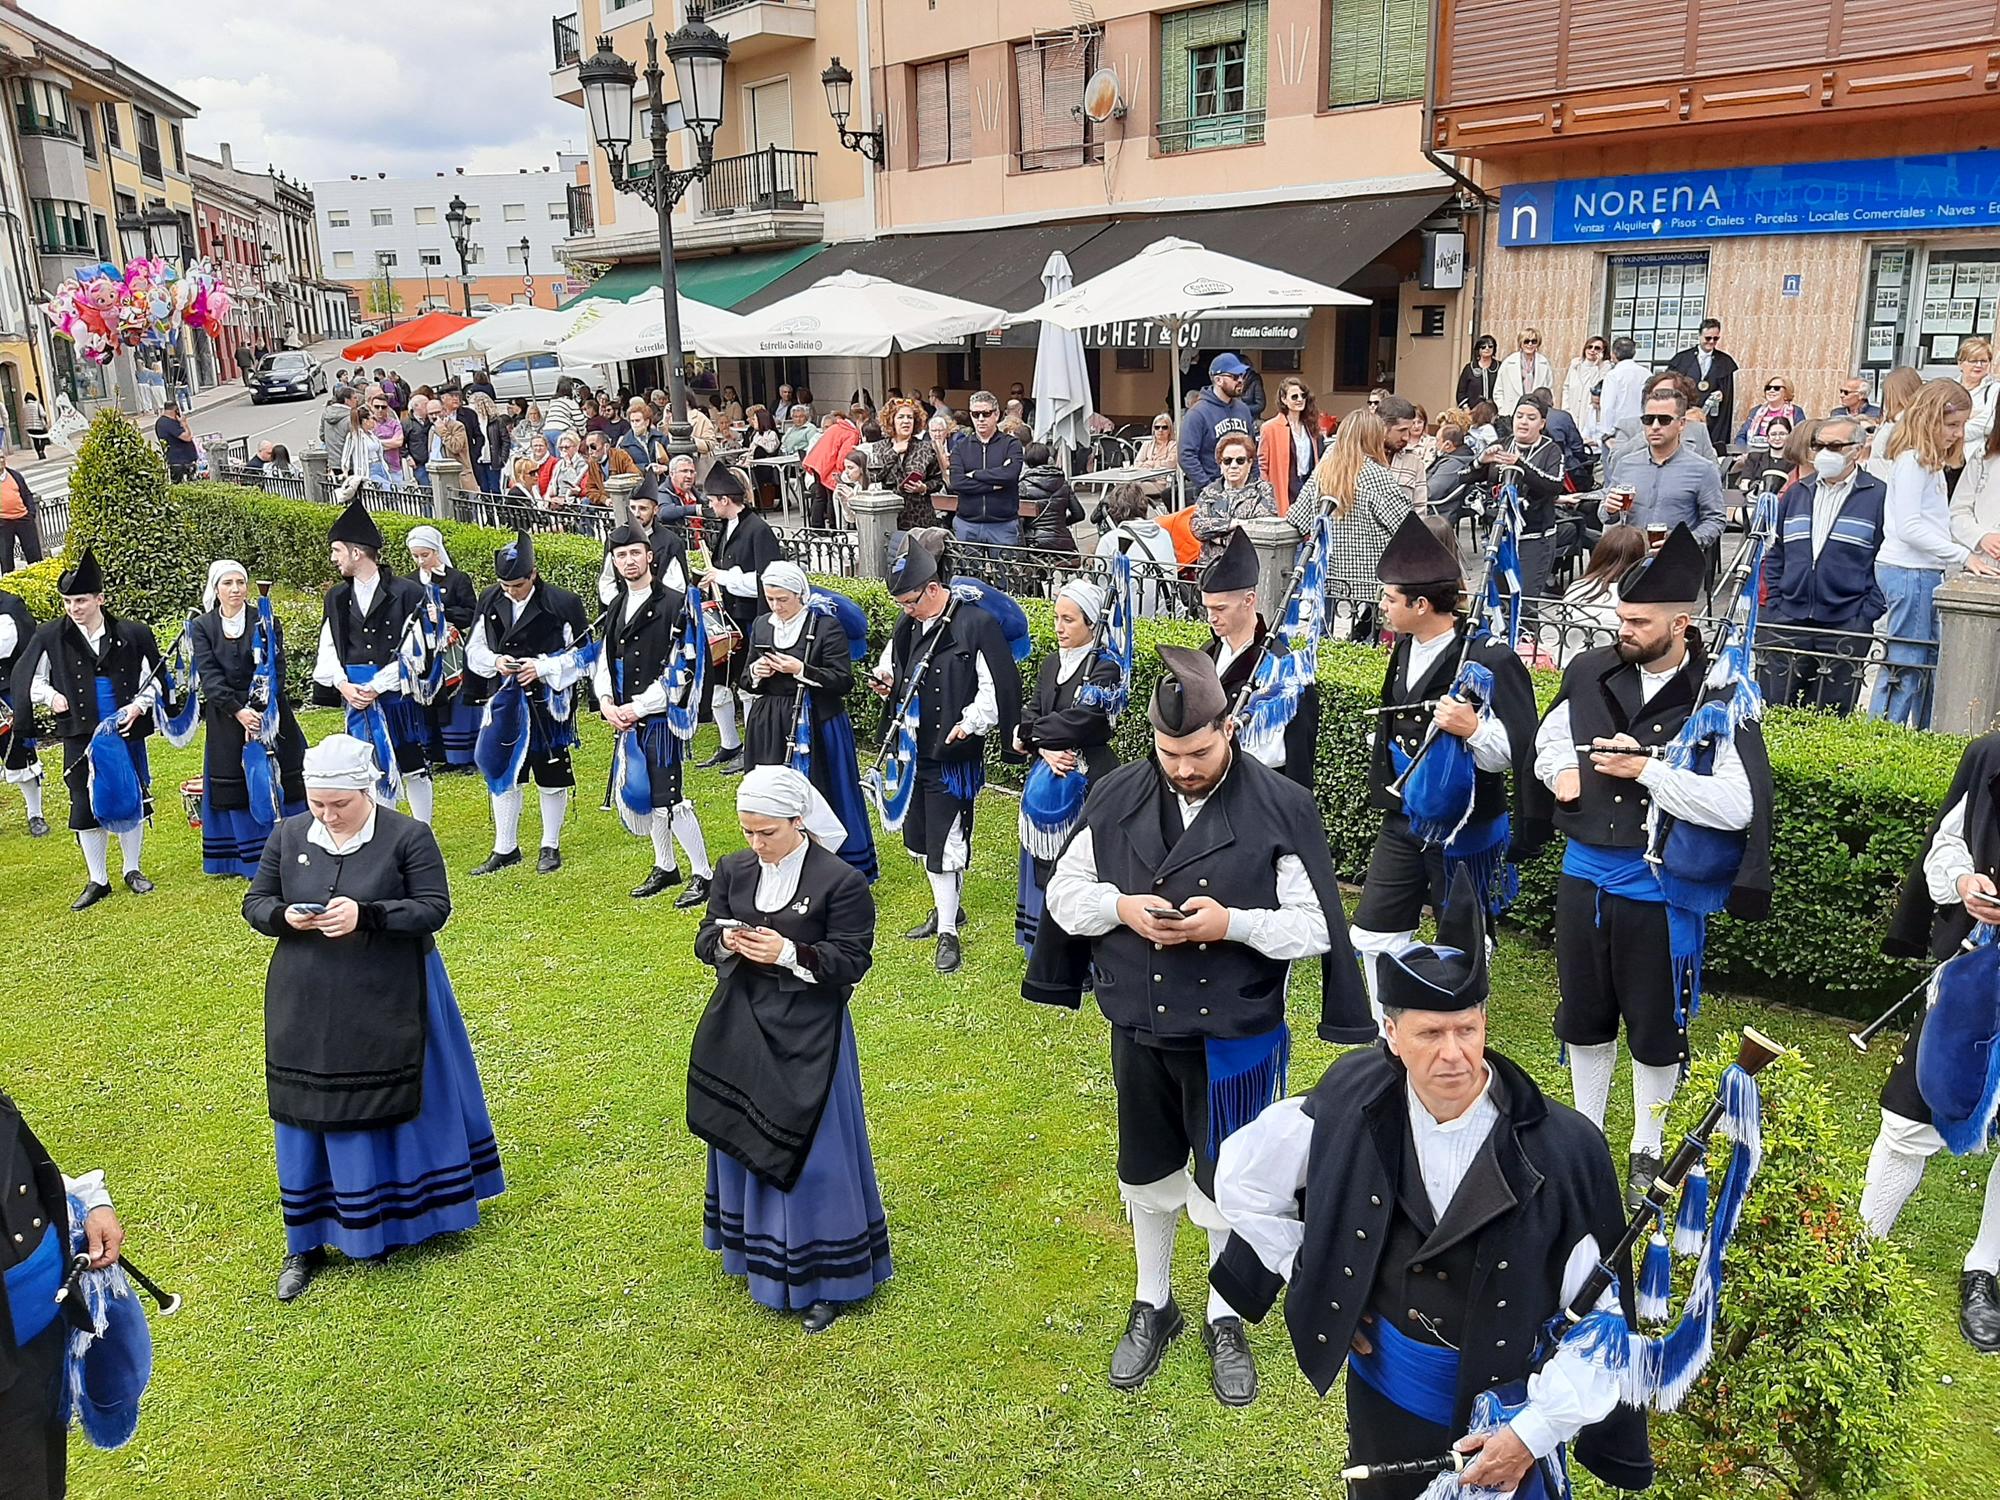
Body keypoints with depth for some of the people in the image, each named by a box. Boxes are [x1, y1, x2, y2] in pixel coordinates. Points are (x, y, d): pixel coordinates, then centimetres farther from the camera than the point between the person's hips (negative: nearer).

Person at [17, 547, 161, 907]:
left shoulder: (132, 634, -3)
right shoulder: (50, 637, -3)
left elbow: (154, 680, 5)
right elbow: (27, 678, 8)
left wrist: (138, 705, -10)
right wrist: (50, 696, -8)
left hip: (127, 733, 0)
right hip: (80, 737, 0)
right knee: (85, 807, 4)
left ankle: (132, 871, 26)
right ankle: (97, 881, 16)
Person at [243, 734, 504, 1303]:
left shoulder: (408, 836, -10)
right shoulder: (289, 836, 1)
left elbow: (434, 908, -13)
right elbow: (255, 902, 7)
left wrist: (366, 915, -27)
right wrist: (285, 916, -16)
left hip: (386, 1004, -3)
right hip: (308, 1006, 3)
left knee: (395, 1108, 7)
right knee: (311, 1117, 9)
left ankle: (393, 1221, 28)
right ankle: (306, 1242, 24)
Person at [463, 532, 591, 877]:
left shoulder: (562, 603, -11)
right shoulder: (489, 602, 2)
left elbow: (583, 654, -7)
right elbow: (473, 649, 11)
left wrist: (543, 667, -19)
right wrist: (495, 661, -10)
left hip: (548, 702, -4)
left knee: (551, 778, 7)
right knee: (502, 776, 10)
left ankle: (551, 847, 22)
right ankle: (505, 849, 23)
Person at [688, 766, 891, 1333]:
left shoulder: (841, 880, -14)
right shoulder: (734, 870, 3)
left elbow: (853, 960, -13)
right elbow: (704, 939, 9)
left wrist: (789, 953, -25)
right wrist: (725, 941, -14)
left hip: (807, 1035, -6)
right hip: (742, 1028, 6)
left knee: (809, 1153, 2)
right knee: (744, 1139, 17)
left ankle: (829, 1278, 18)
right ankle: (760, 1251, 39)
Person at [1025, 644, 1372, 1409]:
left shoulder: (1282, 809, -15)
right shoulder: (1117, 797, -5)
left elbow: (1316, 928, -12)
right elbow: (1064, 892, 2)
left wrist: (1233, 923, -27)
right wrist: (1121, 907, -18)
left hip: (1235, 1037, -3)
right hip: (1140, 1029, 3)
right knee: (1146, 1175, 20)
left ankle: (1226, 1321, 39)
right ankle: (1153, 1306, 44)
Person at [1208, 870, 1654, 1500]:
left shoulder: (1564, 1149, -23)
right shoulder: (1354, 1104, -17)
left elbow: (1598, 1317, -15)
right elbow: (1242, 1174, -2)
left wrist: (1536, 1430, -15)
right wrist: (1314, 1281, -1)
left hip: (1512, 1398, -2)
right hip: (1386, 1389, 2)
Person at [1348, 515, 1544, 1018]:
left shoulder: (1490, 660, -21)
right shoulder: (1405, 649, 4)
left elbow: (1518, 751, -20)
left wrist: (1473, 729, -38)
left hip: (1465, 830, -8)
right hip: (1403, 822, 8)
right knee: (1373, 935, 11)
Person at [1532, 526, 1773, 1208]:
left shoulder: (1719, 699, -15)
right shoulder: (1591, 673, -2)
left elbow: (1737, 807, -22)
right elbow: (1548, 739, 16)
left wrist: (1644, 769, -24)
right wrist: (1561, 771, -6)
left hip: (1661, 889, -4)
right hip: (1585, 874, 4)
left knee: (1656, 1032, 12)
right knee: (1584, 1019, 18)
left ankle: (1646, 1148, 34)